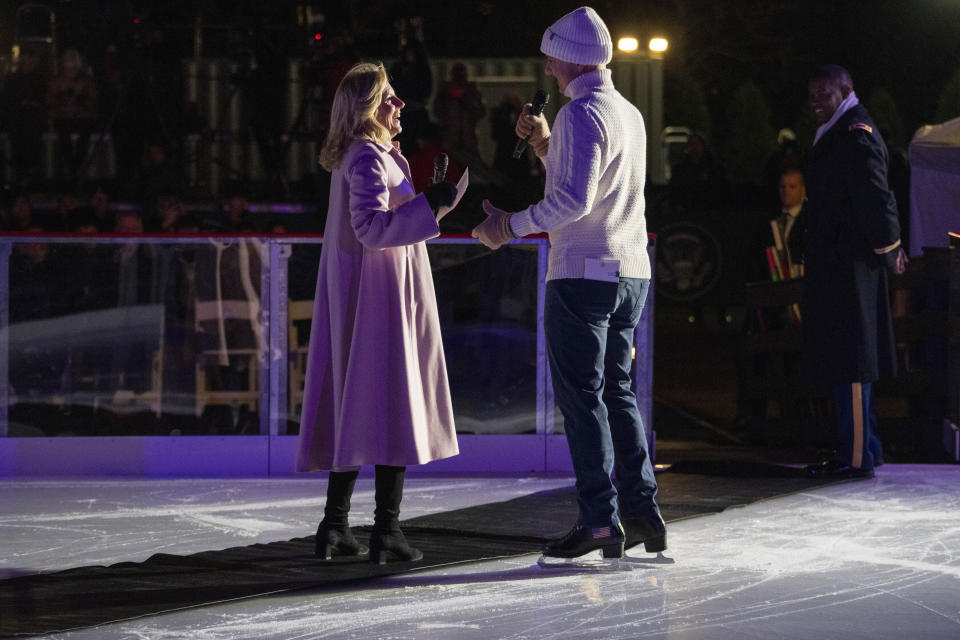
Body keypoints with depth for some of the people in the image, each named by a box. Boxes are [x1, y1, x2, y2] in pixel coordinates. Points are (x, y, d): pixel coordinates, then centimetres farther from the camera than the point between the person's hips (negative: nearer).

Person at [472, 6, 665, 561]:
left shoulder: (581, 114, -12)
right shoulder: (630, 114, 16)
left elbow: (573, 200, -22)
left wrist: (510, 225, -14)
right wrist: (546, 146, 22)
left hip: (583, 274, -9)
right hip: (631, 272, 9)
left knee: (582, 396, -4)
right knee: (617, 391, 14)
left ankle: (601, 522, -6)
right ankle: (643, 514, 10)